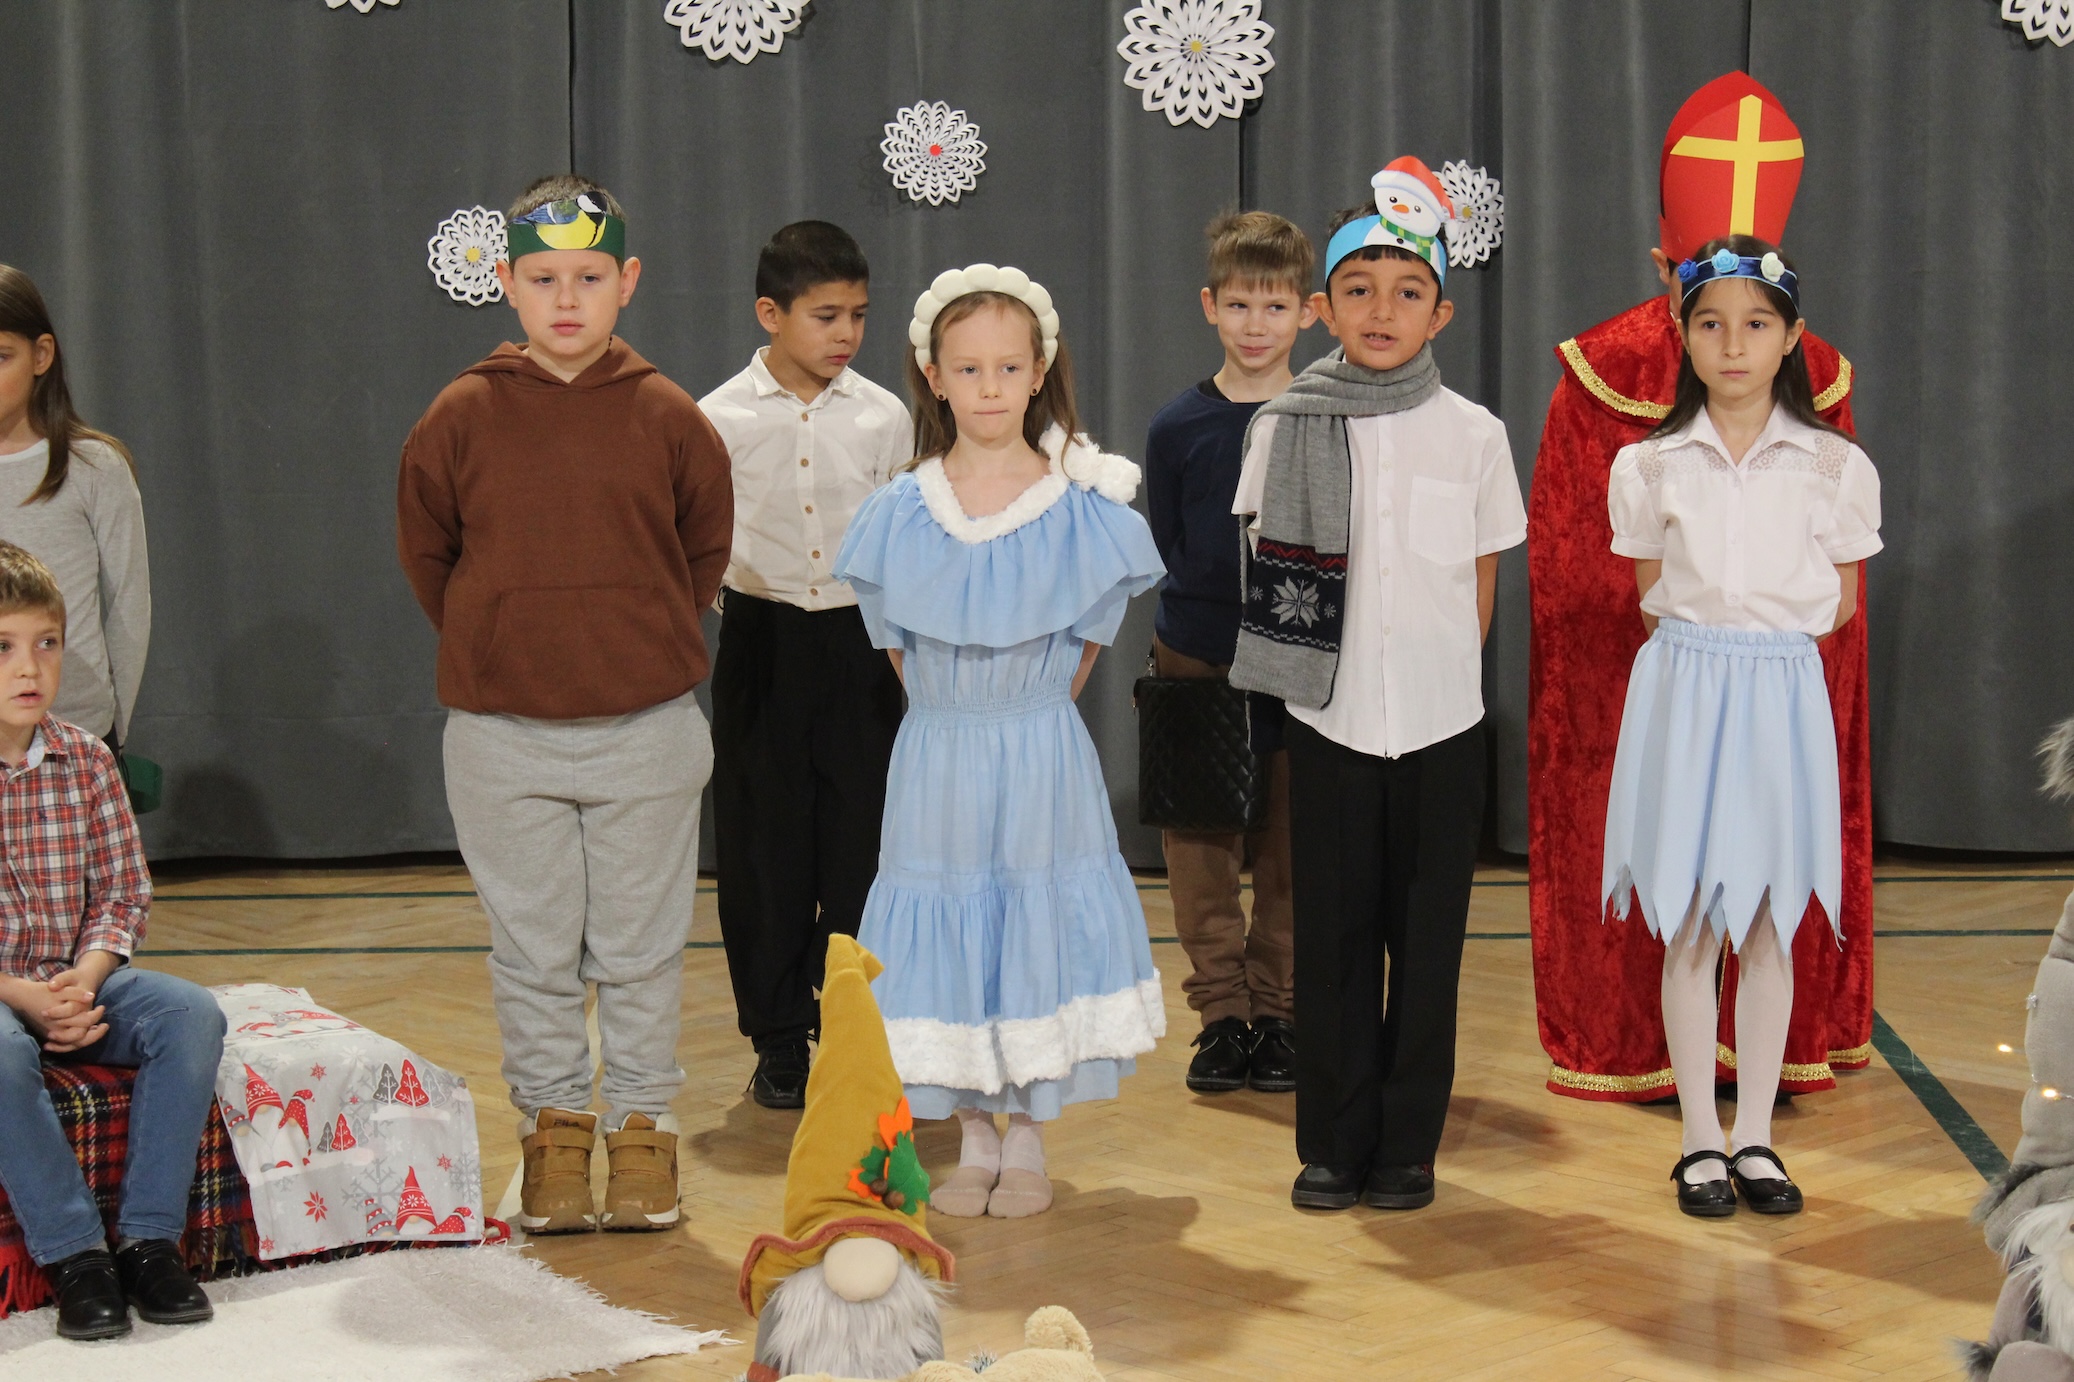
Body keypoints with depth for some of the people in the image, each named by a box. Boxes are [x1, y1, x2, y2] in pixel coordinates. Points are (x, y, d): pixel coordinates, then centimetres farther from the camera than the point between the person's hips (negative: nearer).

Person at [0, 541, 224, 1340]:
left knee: (191, 1013, -21)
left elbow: (124, 895, 5)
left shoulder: (86, 763, 2)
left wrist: (84, 980, -14)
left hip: (76, 981, 4)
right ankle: (72, 1254, -26)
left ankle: (148, 1238, -17)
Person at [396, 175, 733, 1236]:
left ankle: (640, 1122, 21)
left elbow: (704, 550, 13)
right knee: (532, 950, 9)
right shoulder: (461, 417, -2)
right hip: (500, 736, 0)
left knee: (639, 949, 8)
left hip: (646, 731, 0)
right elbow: (425, 553, 11)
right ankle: (552, 1124, 21)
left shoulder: (668, 419, -2)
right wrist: (494, 651, 12)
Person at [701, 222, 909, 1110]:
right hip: (763, 645, -1)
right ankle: (778, 1040, 16)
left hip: (859, 642, 1)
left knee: (862, 844, 2)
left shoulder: (883, 417, 2)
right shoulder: (719, 419, -2)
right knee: (764, 847, 4)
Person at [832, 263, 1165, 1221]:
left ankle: (1027, 1141, 18)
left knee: (1038, 919, 4)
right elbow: (898, 649, 8)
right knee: (947, 922, 5)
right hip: (935, 756, 1)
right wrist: (960, 714, 5)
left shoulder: (1082, 509, -4)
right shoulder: (899, 516, -1)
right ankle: (973, 1141, 19)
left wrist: (1024, 713, 3)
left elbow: (1083, 646, 4)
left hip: (1042, 755, -1)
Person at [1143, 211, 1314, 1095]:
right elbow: (1164, 549, 8)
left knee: (1291, 853, 5)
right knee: (1201, 847, 4)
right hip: (1194, 661, 1)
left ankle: (1278, 1011, 17)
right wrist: (1200, 617, 0)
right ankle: (1221, 1012, 16)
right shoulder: (1178, 427, 1)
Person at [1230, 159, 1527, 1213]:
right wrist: (1314, 670, 2)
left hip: (1441, 726, 0)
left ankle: (1407, 1145, 16)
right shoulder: (1287, 427, -1)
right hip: (1331, 723, 0)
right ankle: (1332, 1144, 16)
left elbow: (1481, 585, 8)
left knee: (1427, 938, 5)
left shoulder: (1473, 435, 0)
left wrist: (1441, 676, 5)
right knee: (1333, 937, 5)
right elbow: (1273, 575, 6)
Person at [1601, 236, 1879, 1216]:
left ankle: (1755, 1138, 15)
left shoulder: (1832, 465, 0)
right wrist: (1705, 643, 0)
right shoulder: (1651, 466, 1)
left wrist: (1767, 635, 1)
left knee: (1768, 929, 6)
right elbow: (1651, 598, 9)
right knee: (1688, 930, 3)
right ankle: (1700, 1142, 11)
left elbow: (1840, 602, 7)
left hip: (1781, 693, 0)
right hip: (1683, 690, 0)